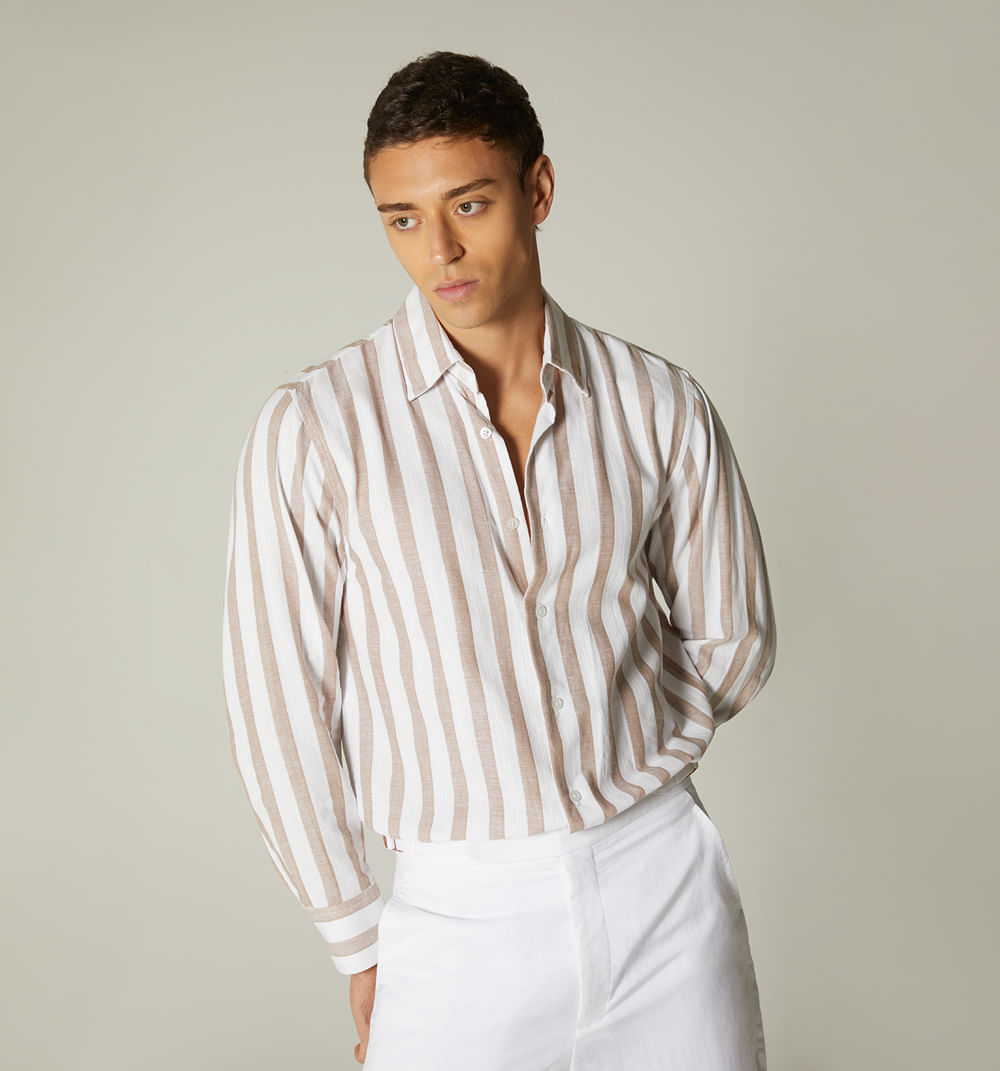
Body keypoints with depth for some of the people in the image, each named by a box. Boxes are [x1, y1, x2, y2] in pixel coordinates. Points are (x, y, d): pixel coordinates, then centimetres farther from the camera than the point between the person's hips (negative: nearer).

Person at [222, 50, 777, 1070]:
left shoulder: (662, 406, -2)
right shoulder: (311, 430, -9)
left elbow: (732, 641, 11)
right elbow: (277, 708, -5)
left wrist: (621, 765, 10)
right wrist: (359, 942, 2)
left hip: (668, 880, 2)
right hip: (461, 911, -2)